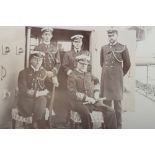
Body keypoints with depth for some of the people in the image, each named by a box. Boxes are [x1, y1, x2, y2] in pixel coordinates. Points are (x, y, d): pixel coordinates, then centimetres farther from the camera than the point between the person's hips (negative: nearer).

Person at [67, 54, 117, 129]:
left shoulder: (88, 74, 16)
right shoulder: (72, 76, -4)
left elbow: (96, 81, 39)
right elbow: (73, 94, -13)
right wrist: (88, 99, -14)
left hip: (91, 101, 6)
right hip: (78, 102, -6)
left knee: (110, 111, -12)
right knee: (86, 113, -39)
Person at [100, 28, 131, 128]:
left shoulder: (123, 48, -1)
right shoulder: (104, 48, 8)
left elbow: (127, 64, 7)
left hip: (117, 79, -3)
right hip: (106, 78, 3)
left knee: (117, 102, -1)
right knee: (106, 101, 5)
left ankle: (118, 125, 8)